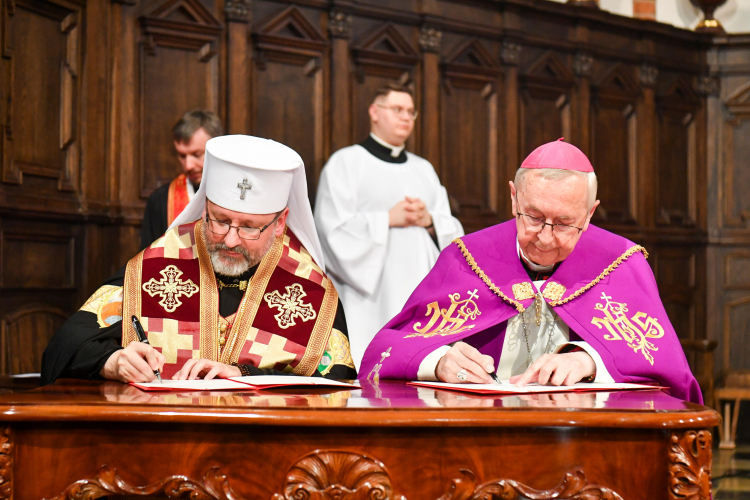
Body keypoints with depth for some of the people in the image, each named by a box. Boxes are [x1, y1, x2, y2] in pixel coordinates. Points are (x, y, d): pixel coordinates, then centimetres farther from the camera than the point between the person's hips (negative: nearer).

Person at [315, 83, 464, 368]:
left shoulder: (424, 169, 22)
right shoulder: (345, 162, 5)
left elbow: (452, 233, 17)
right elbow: (334, 228, -7)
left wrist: (429, 220, -4)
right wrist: (388, 219, -8)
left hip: (421, 293, 5)